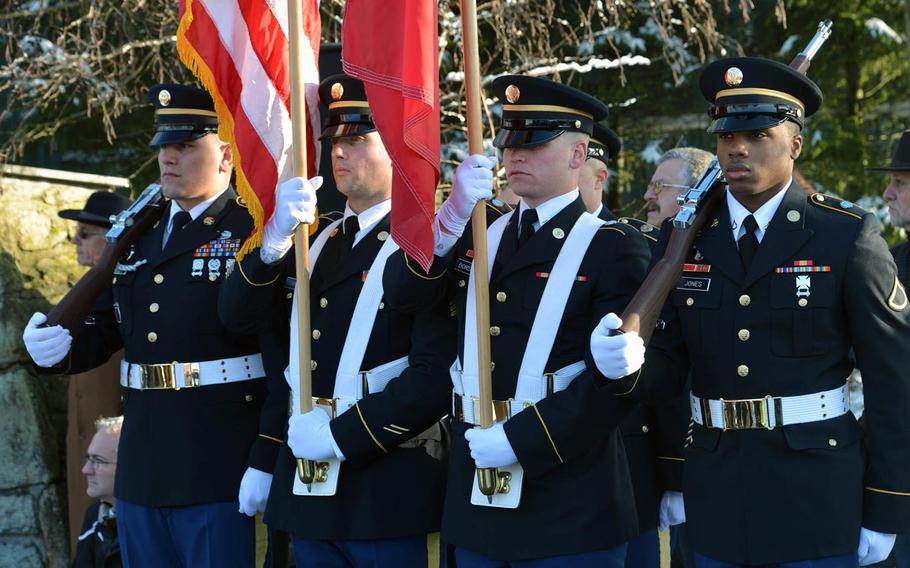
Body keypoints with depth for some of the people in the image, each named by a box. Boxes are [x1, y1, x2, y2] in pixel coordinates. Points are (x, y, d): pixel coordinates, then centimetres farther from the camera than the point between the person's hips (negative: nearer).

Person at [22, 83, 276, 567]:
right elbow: (103, 332, 15)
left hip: (217, 474, -7)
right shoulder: (139, 237, 15)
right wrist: (55, 348, -8)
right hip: (141, 473, 7)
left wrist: (266, 461, -19)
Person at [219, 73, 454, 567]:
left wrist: (340, 437, -17)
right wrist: (275, 236, -12)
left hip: (389, 491, -6)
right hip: (307, 486, 6)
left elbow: (436, 378, -17)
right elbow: (239, 315, 4)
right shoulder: (317, 243, 14)